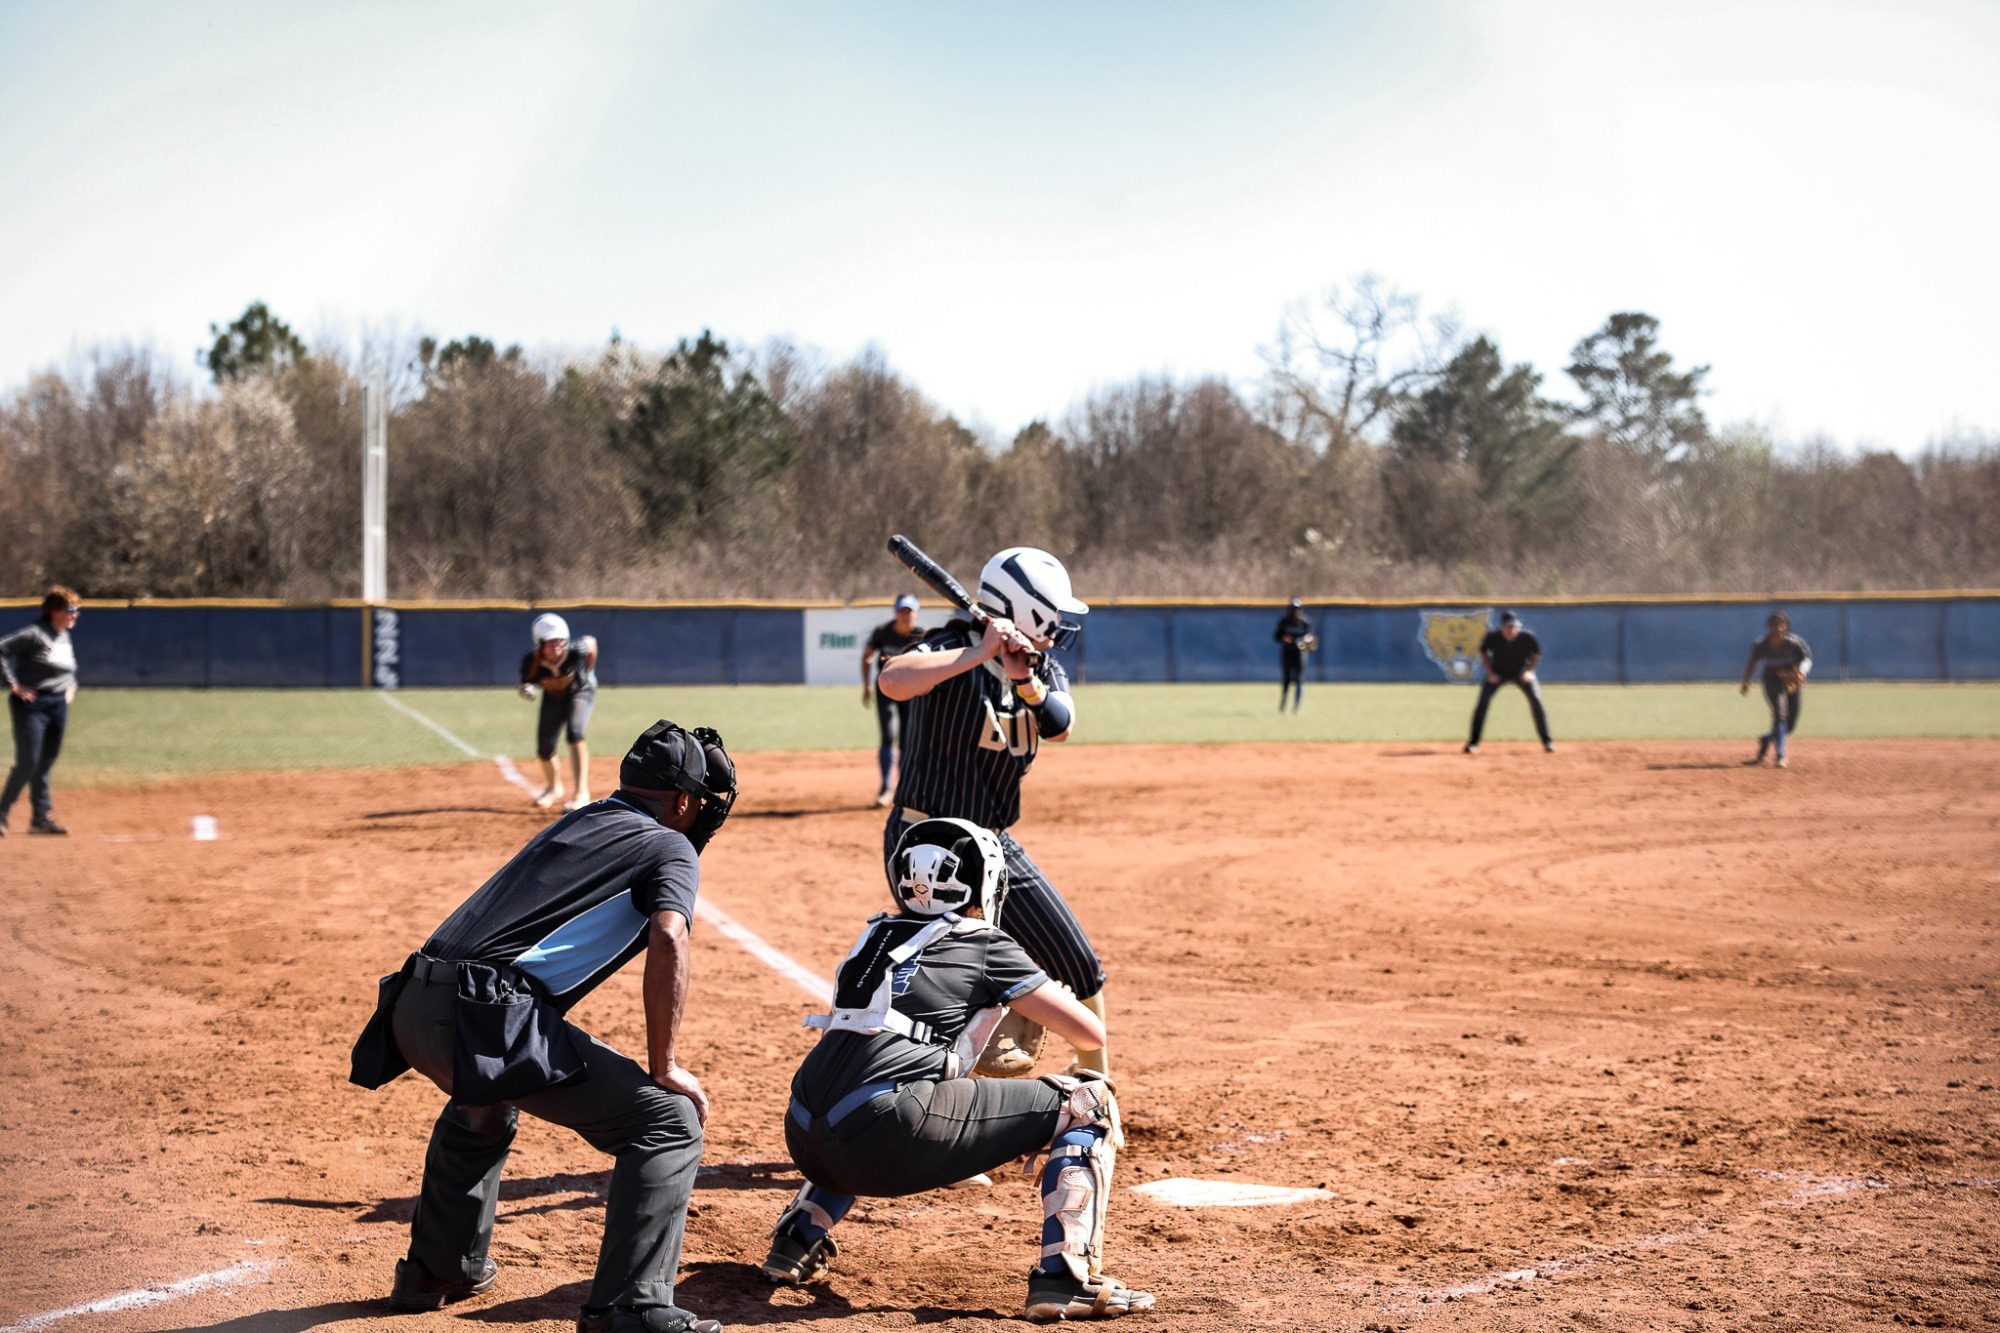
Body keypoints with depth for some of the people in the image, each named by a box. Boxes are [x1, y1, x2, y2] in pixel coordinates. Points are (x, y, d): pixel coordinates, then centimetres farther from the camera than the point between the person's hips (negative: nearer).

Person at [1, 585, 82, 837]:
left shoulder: (65, 638, 12)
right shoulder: (34, 634, -14)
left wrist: (71, 686, 15)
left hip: (59, 705, 7)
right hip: (32, 705, -7)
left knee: (45, 764, 11)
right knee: (28, 763, -11)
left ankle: (41, 818, 17)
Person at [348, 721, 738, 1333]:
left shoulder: (570, 825, 29)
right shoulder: (670, 847, 8)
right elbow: (668, 941, -10)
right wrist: (664, 1067, -6)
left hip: (412, 1010, 8)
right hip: (486, 1022, -8)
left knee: (483, 1106, 40)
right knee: (669, 1119, -4)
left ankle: (436, 1270, 49)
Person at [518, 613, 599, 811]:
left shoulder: (575, 651, -35)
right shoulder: (532, 662, -31)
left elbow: (591, 642, -13)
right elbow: (526, 684, -15)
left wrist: (588, 673, -4)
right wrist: (526, 690, -39)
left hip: (580, 692, -3)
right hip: (552, 697, 3)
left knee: (575, 732, -27)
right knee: (544, 746, 4)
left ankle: (581, 792, -26)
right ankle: (553, 787, 37)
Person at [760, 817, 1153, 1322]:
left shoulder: (877, 935, 25)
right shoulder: (985, 945, 9)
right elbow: (1090, 1032, 12)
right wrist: (1050, 1007, 34)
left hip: (806, 1141, 7)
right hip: (887, 1139, -7)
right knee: (1087, 1105, 5)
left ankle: (796, 1240, 29)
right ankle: (1064, 1276, -8)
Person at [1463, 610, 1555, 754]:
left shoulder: (1528, 637, -26)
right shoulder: (1492, 637, -26)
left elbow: (1537, 654, -5)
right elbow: (1483, 652, -4)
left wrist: (1529, 671, -16)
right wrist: (1490, 672, -12)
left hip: (1522, 672, 0)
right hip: (1498, 673, 0)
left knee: (1536, 700, -16)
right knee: (1483, 702, -15)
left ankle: (1547, 741, -3)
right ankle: (1473, 742, -7)